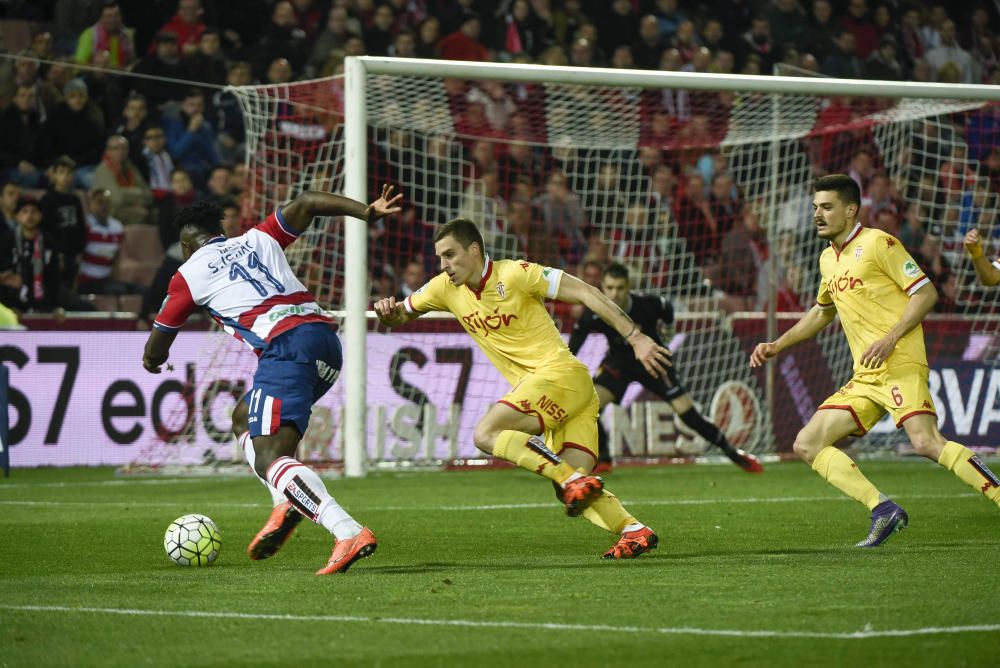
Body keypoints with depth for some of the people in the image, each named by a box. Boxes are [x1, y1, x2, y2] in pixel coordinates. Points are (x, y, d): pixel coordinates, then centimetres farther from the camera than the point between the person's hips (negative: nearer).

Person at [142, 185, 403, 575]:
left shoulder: (189, 274, 16)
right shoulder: (258, 239, 28)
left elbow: (155, 354, 25)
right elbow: (306, 204, 16)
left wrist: (152, 359, 49)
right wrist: (368, 212, 8)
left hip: (285, 348, -7)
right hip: (325, 336, 7)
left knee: (269, 459, -15)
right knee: (244, 417, 26)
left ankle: (348, 532, -36)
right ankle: (286, 503, 3)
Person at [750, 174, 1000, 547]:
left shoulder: (877, 243, -3)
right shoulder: (828, 260, 20)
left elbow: (926, 293, -7)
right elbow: (823, 312, 37)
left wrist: (890, 338, -17)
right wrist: (778, 345, 30)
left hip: (900, 366, -8)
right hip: (865, 378, 9)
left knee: (926, 443, -29)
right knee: (807, 445, -2)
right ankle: (882, 510, -9)